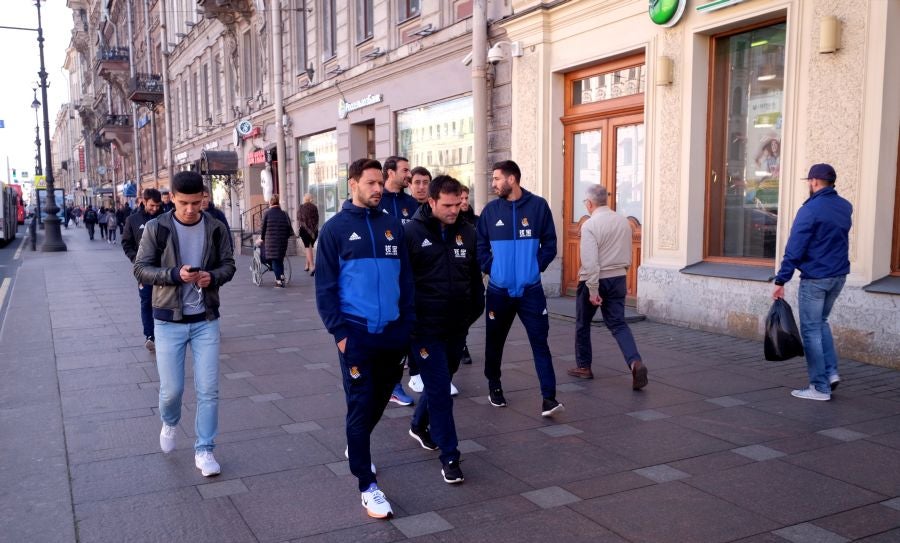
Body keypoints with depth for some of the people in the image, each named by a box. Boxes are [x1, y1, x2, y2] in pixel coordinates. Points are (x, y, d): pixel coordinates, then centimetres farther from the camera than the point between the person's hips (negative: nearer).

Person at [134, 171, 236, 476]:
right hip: (169, 321, -1)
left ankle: (204, 450, 16)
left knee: (209, 390, 1)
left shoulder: (215, 228, -1)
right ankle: (170, 424, 38)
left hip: (206, 320, 1)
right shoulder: (156, 228, -7)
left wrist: (213, 276, -17)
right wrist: (175, 274, -24)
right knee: (171, 389, 4)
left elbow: (228, 264, 5)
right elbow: (140, 269, -6)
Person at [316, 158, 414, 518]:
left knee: (380, 398, 17)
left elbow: (405, 278, 11)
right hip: (356, 332, -4)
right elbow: (325, 287, -5)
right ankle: (367, 485, 9)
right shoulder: (336, 228, -4)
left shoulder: (393, 226, 7)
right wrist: (339, 332, -10)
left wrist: (408, 324, 6)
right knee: (361, 404, -1)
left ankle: (357, 446, 43)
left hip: (393, 332, 4)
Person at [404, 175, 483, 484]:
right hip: (425, 328, -5)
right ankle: (450, 457, 7)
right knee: (439, 390, -4)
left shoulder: (466, 232, 5)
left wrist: (475, 311, 11)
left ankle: (420, 426, 45)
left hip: (457, 327, 6)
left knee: (441, 382, 20)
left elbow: (475, 276, 13)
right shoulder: (412, 233, -10)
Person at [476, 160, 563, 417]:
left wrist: (536, 267, -7)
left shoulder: (538, 206, -4)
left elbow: (549, 243, 0)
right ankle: (494, 387, 32)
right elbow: (480, 246, 7)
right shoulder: (491, 210, 0)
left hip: (531, 289, -2)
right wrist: (490, 269, -5)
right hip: (499, 290, 2)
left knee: (540, 342, -5)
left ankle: (549, 398, -4)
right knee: (495, 342, 13)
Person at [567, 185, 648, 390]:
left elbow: (590, 261, -21)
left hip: (594, 280, -5)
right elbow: (627, 257, 13)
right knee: (618, 324, 5)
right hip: (618, 279, 5)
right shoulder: (624, 222, 5)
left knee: (583, 324, 14)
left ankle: (583, 367, 24)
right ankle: (635, 362, -16)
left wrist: (593, 290, -19)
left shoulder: (590, 225, -15)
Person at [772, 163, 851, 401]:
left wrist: (781, 281, -14)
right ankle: (831, 371, 15)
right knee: (821, 322, 23)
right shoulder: (846, 207, 8)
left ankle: (820, 387, 5)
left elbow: (794, 249, -16)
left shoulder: (810, 210, -15)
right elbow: (838, 240, 16)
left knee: (811, 330, 2)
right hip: (839, 276, 7)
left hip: (815, 278, -7)